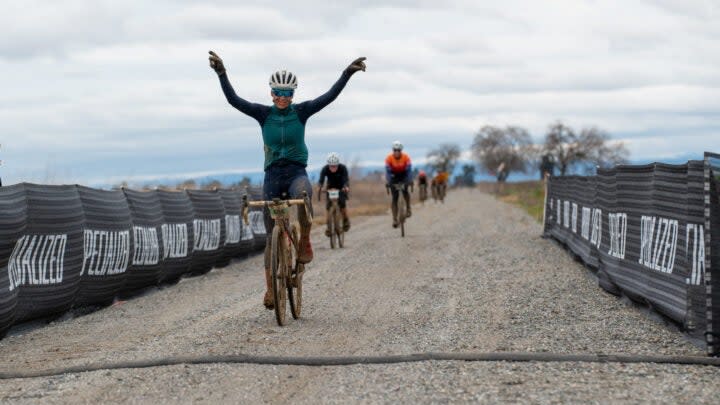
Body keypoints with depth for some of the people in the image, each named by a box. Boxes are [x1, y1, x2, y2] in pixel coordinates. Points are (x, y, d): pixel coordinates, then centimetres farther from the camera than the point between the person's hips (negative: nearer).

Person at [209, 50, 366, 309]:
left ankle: (305, 241, -19)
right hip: (272, 175, 1)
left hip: (297, 172, -1)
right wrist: (221, 74, -24)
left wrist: (347, 73, -22)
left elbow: (330, 96, -11)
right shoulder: (263, 114, 0)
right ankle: (270, 289, 11)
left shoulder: (301, 112, -1)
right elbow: (234, 100, -11)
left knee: (302, 192, -40)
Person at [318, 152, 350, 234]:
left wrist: (346, 187, -60)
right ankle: (329, 226, -4)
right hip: (330, 187, 2)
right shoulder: (325, 169, -26)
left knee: (342, 203, -24)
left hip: (341, 188, -2)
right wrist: (319, 187, -56)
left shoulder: (343, 168, -29)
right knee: (328, 205, -17)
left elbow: (346, 180, -39)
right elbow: (321, 180, -34)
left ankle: (346, 220, 2)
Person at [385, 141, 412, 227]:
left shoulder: (406, 157, -25)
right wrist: (388, 182, -44)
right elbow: (387, 171, -30)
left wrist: (410, 180, -44)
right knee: (395, 197, -9)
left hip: (404, 175, 1)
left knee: (405, 189, -24)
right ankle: (394, 219, -9)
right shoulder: (389, 158, -25)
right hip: (394, 176, -1)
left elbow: (409, 169, -30)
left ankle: (408, 208, 0)